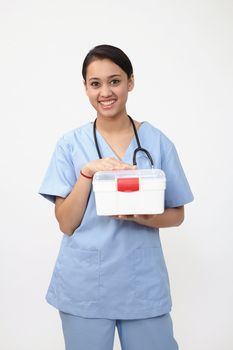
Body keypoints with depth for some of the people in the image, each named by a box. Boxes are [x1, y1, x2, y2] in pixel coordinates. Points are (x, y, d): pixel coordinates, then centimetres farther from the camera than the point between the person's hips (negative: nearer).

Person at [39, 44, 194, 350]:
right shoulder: (70, 144, -2)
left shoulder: (157, 142, -1)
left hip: (143, 284, 1)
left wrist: (141, 216, -16)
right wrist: (88, 172, -18)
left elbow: (176, 215, 4)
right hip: (84, 286, 0)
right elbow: (66, 224, -5)